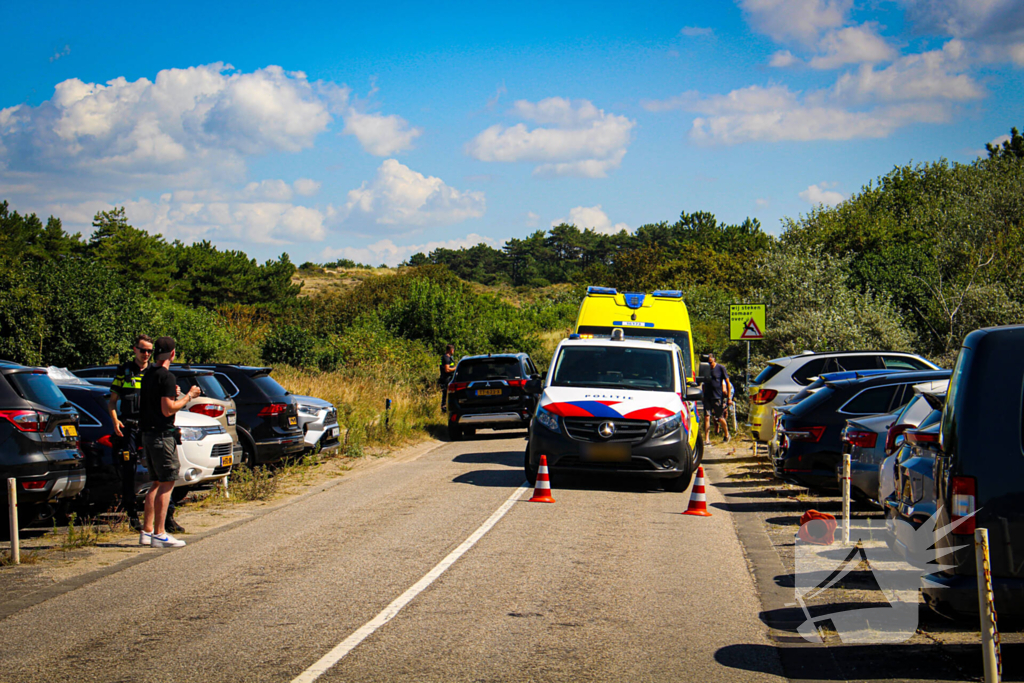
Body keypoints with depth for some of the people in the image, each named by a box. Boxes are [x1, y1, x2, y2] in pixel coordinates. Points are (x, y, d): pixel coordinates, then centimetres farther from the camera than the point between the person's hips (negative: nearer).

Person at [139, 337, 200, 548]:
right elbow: (168, 410, -19)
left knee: (157, 482, 16)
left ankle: (147, 531, 16)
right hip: (162, 435, -9)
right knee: (166, 483, -6)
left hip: (148, 434, 9)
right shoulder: (166, 377, -15)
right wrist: (188, 397, -8)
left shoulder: (147, 375, 13)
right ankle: (159, 534, -7)